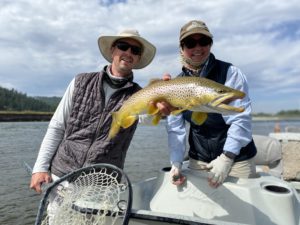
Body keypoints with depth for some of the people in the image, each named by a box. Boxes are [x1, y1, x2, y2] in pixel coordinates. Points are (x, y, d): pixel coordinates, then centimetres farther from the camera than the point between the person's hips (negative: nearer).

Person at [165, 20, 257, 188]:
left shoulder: (230, 73, -12)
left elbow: (241, 119, -17)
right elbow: (175, 127, -4)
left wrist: (226, 158, -24)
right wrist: (176, 163, -11)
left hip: (236, 158, -2)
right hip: (198, 159, 3)